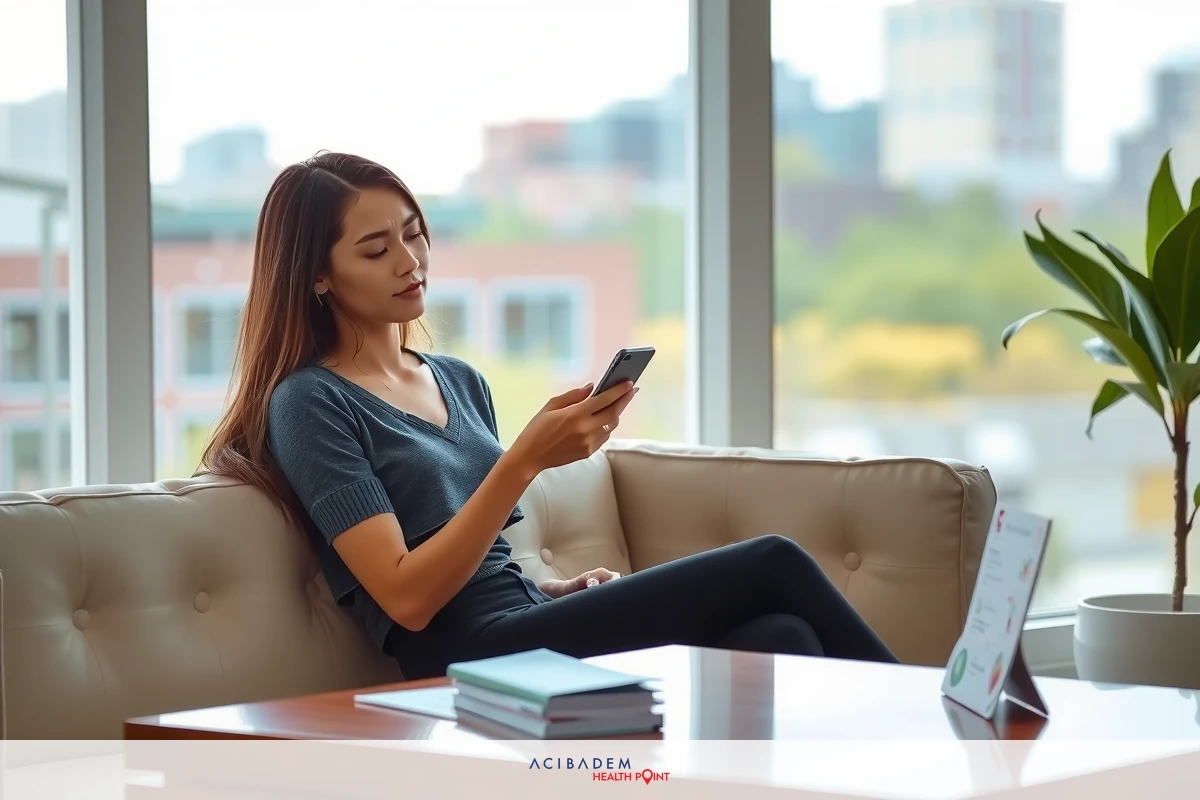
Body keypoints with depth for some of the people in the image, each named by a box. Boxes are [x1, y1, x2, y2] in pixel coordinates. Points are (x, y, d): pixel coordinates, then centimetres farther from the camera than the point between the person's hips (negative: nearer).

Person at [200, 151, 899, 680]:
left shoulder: (461, 382, 21)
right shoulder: (309, 404, -2)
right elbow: (407, 596, -12)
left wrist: (570, 589, 5)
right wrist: (528, 458, -19)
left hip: (534, 626, 7)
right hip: (472, 655, -7)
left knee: (780, 637, -23)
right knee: (771, 565, -17)